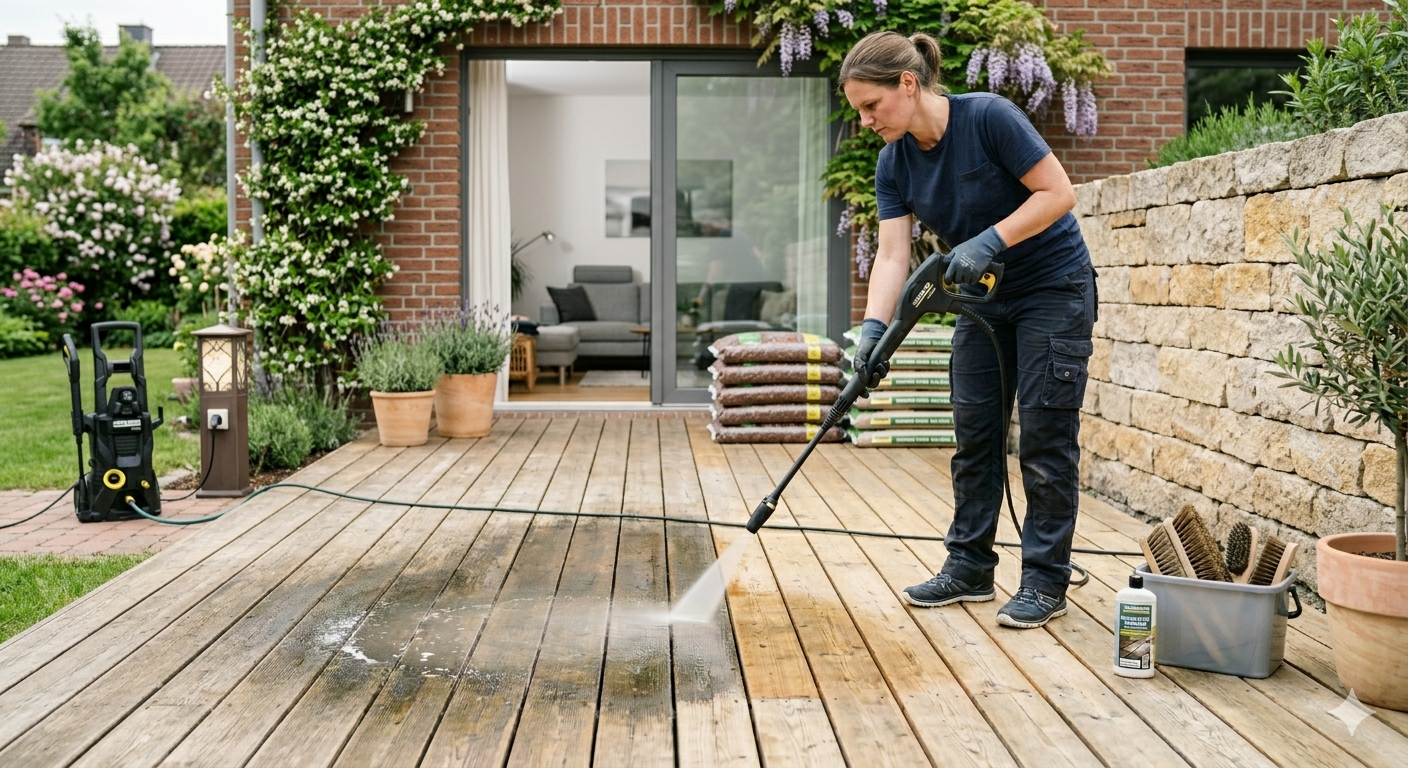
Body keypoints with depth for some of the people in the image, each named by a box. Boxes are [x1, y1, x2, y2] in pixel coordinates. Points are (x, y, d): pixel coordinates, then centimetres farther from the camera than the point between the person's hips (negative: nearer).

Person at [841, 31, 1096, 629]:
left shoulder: (988, 118, -24)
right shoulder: (894, 163, -6)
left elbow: (1059, 192, -21)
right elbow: (892, 255, -12)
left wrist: (990, 240, -31)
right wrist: (873, 327, -26)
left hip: (1053, 290, -6)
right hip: (985, 298, 7)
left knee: (1045, 435, -4)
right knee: (975, 433, 8)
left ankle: (1046, 582, 5)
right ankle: (970, 568, 18)